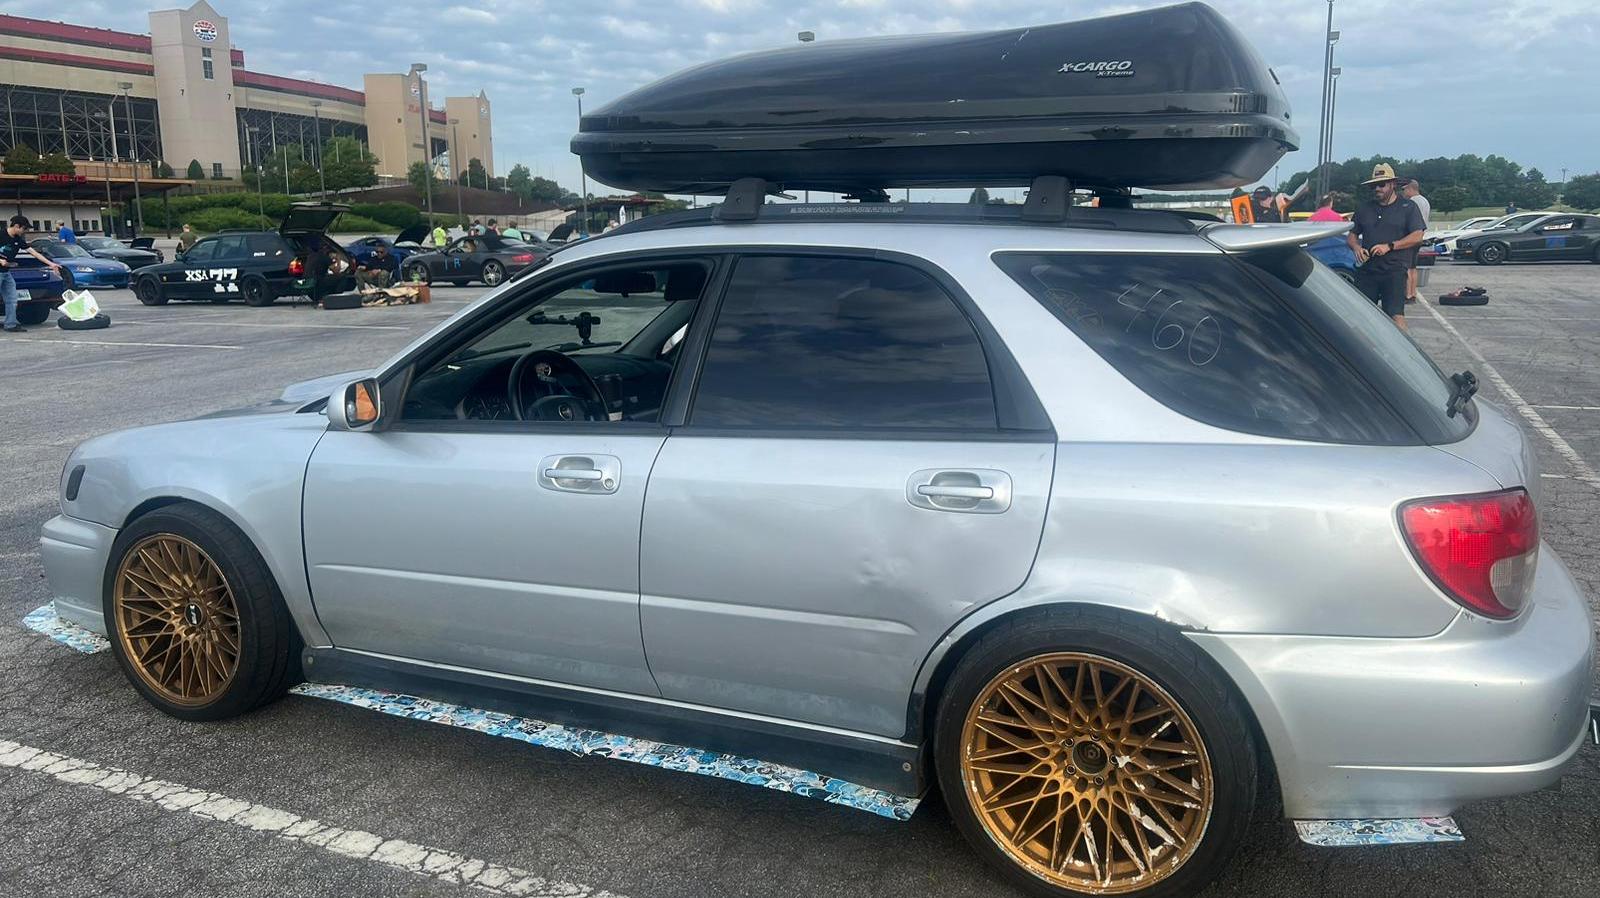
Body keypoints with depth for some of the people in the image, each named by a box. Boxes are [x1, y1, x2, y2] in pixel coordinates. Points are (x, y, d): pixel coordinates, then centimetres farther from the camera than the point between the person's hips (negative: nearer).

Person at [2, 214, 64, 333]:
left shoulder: (18, 240, 5)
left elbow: (34, 252, 5)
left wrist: (51, 264, 1)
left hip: (7, 273, 7)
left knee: (11, 301, 4)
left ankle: (10, 324, 8)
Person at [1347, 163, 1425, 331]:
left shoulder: (1407, 207, 5)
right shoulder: (1365, 208, 17)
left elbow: (1417, 237, -4)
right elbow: (1352, 235, 20)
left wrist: (1389, 246, -15)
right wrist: (1356, 247, -4)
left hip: (1394, 271, -4)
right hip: (1366, 270, 4)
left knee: (1396, 315, -14)